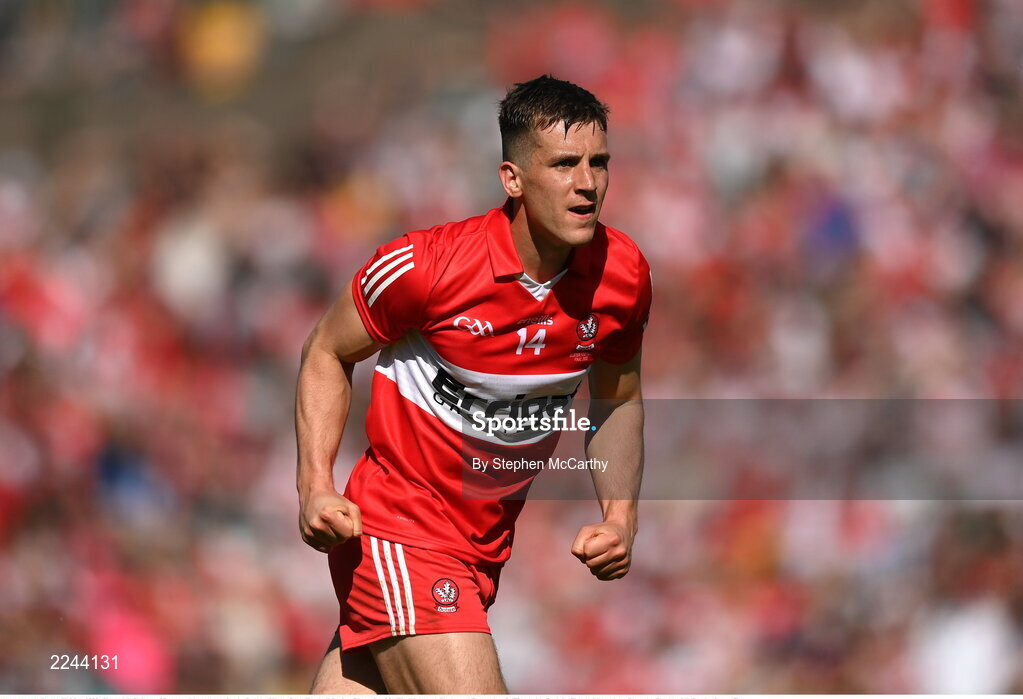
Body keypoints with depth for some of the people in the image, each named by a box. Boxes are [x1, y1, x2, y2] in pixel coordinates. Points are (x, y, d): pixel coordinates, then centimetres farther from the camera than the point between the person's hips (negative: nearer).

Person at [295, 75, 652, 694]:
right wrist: (316, 487, -13)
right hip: (397, 530, -6)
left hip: (489, 543, 6)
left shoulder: (624, 275, -4)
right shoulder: (425, 266, -19)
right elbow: (328, 354, -1)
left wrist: (621, 514, 0)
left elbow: (618, 401, 15)